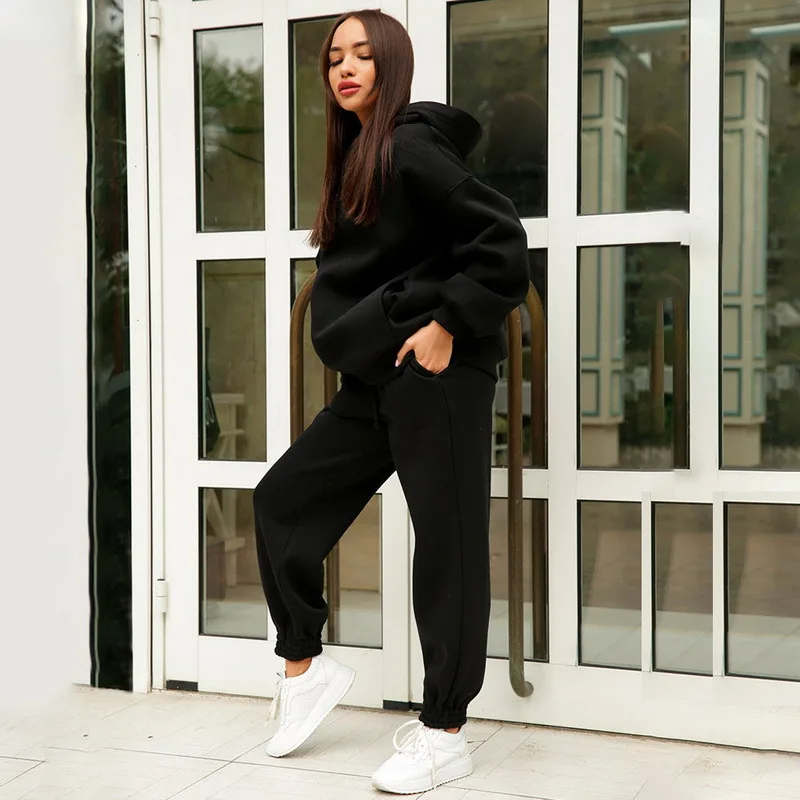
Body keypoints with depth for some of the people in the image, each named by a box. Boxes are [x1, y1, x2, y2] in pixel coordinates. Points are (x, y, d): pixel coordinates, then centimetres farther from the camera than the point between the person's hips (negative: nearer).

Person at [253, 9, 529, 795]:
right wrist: (356, 337, 15)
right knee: (283, 497, 12)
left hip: (435, 375, -10)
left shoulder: (409, 149, -11)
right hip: (375, 381, 10)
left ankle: (444, 732, 8)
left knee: (446, 543, -2)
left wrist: (448, 326, -18)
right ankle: (304, 665, 25)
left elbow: (503, 242, -18)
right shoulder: (352, 159, 15)